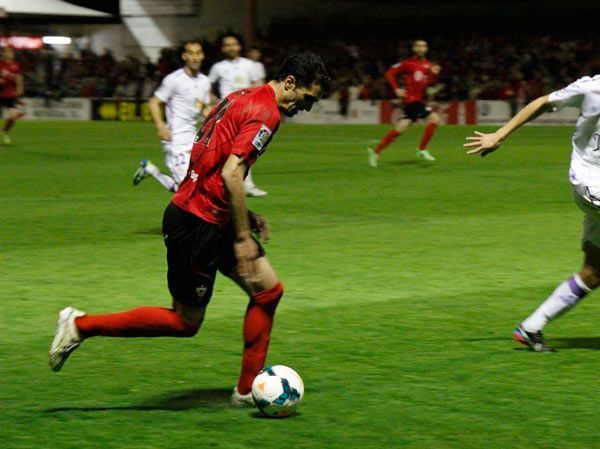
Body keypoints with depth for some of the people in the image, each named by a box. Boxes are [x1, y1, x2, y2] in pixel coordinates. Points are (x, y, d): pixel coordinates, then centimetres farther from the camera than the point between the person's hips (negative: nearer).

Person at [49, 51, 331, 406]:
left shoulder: (242, 98, 15)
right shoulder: (266, 112, -15)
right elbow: (231, 174, -24)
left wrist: (244, 216, 17)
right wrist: (243, 237, -18)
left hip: (205, 216, 10)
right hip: (197, 224, -10)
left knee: (269, 289, 9)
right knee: (186, 322, 1)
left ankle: (249, 389, 14)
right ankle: (82, 325, 6)